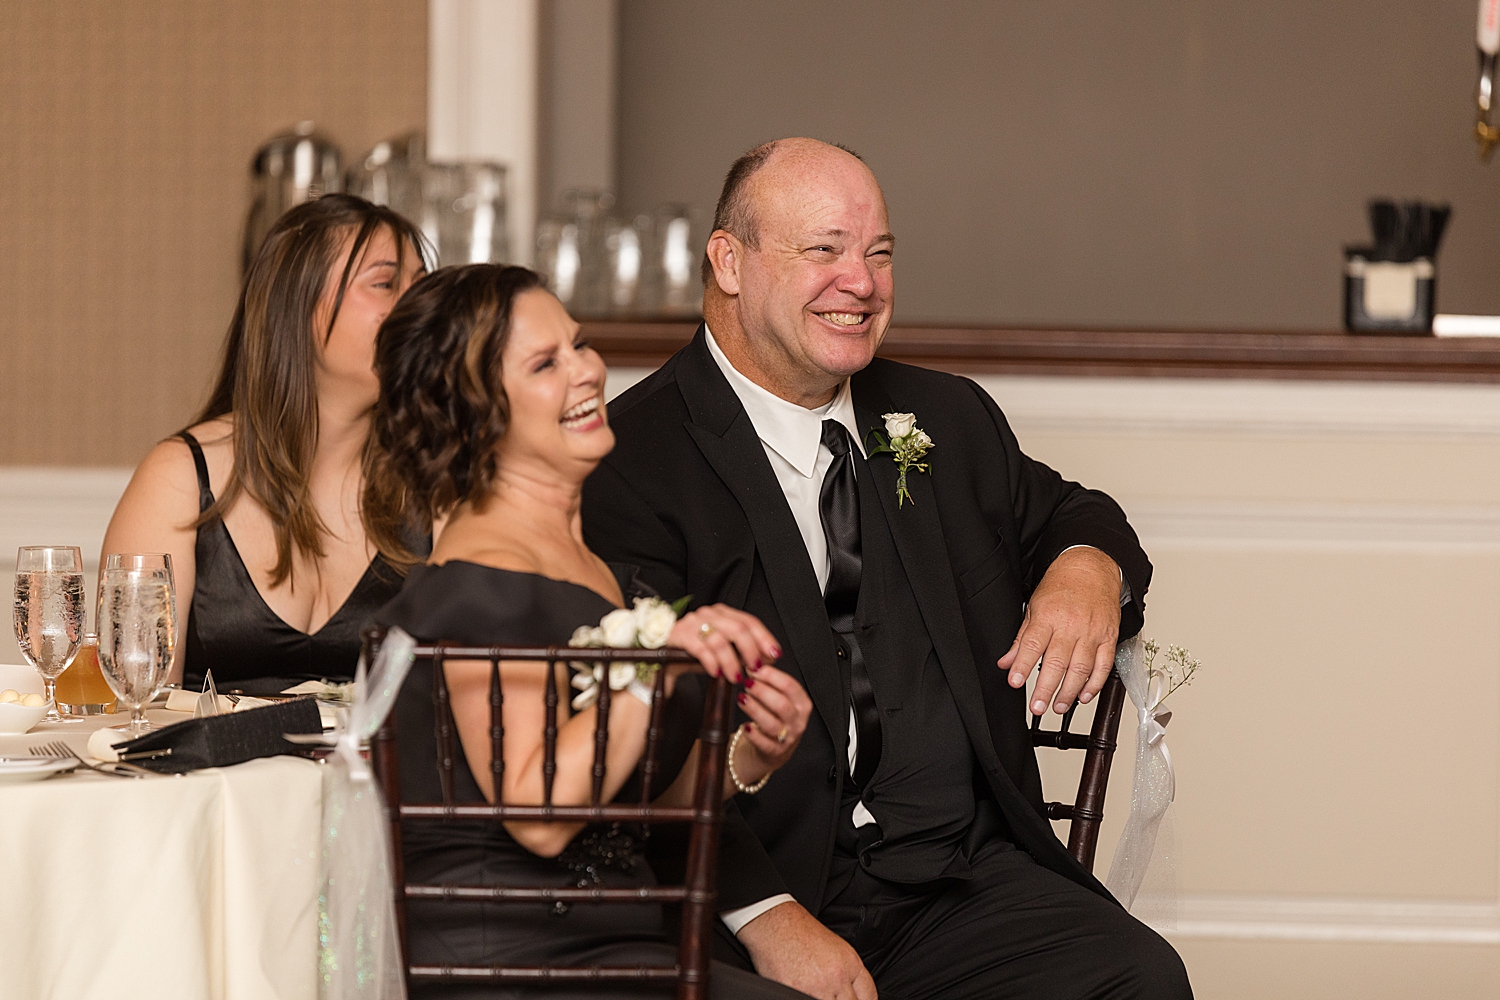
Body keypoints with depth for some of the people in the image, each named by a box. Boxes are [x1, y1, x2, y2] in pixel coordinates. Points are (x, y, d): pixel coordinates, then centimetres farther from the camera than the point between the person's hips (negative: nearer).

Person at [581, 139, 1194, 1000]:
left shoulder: (947, 419, 17)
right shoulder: (628, 462, -3)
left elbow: (1062, 519, 35)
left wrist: (1089, 568, 8)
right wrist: (764, 916, -23)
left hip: (964, 879, 5)